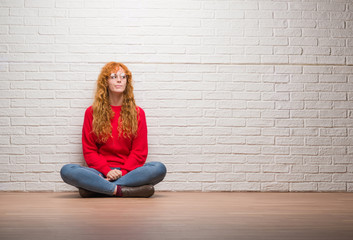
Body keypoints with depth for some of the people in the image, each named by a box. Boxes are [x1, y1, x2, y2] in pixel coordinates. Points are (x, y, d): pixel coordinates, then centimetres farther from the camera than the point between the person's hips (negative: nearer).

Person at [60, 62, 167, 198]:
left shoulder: (137, 113, 10)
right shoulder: (92, 112, 9)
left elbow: (139, 151, 4)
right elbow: (89, 150, 5)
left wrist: (123, 172, -13)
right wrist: (107, 171, -13)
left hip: (128, 171, 1)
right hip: (100, 171, -1)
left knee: (159, 168, -30)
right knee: (67, 171, -28)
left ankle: (95, 188, -28)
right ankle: (122, 190, -32)